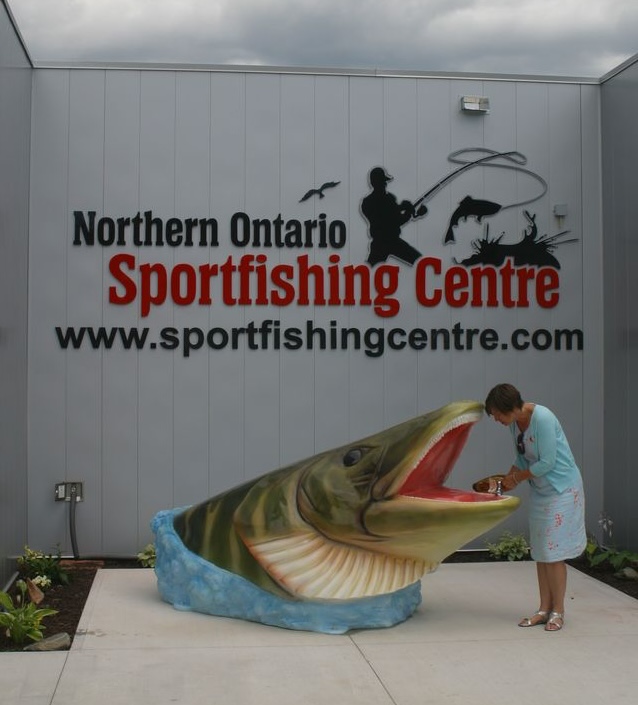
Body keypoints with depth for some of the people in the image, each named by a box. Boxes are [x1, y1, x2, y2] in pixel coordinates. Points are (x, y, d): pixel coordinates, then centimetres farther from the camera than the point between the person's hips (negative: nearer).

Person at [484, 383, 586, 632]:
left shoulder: (542, 419, -24)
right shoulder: (514, 423, 1)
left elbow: (547, 463, -23)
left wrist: (516, 478, -14)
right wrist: (506, 479, -2)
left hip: (562, 489, -8)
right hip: (539, 490, 8)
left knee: (553, 551, -6)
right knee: (540, 552, 8)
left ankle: (558, 611, 5)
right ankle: (544, 609, 16)